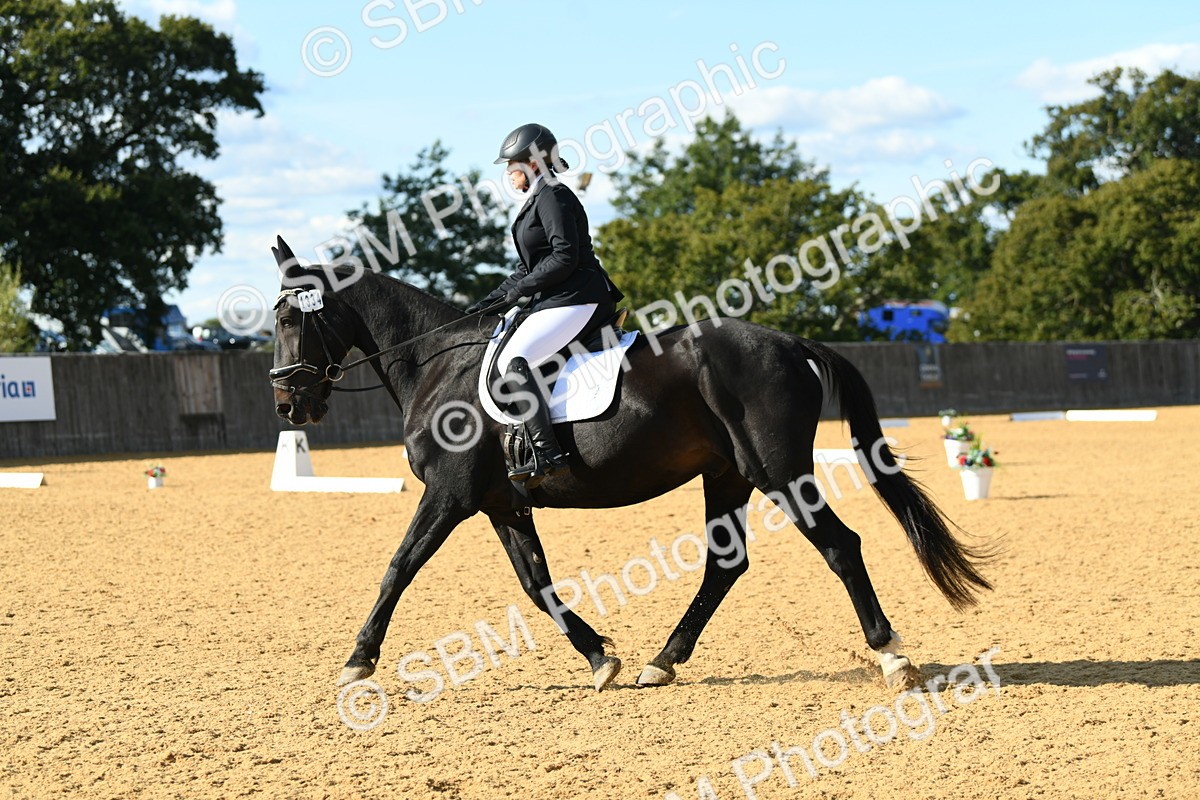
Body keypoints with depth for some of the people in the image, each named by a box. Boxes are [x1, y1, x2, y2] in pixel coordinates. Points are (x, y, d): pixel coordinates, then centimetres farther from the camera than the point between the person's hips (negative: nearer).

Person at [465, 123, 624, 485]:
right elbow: (529, 268, 25)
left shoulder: (553, 196, -9)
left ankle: (547, 453, -30)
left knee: (512, 361, -23)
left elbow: (565, 256, -19)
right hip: (556, 302, 11)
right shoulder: (538, 200, 23)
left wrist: (521, 289, -13)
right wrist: (489, 302, 16)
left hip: (575, 301, -11)